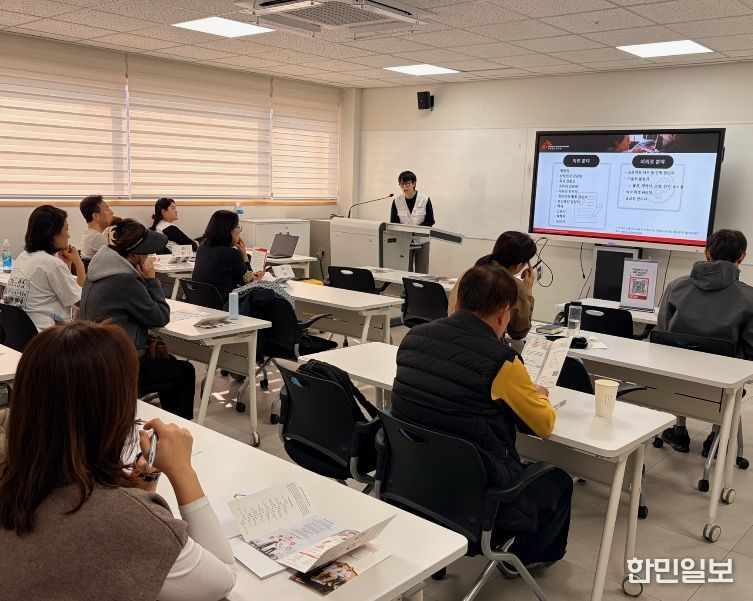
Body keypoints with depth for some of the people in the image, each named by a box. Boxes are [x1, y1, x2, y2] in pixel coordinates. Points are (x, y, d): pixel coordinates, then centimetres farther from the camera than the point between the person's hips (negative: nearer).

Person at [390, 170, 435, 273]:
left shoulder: (425, 200, -7)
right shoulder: (397, 201, -2)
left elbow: (430, 221, -4)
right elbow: (393, 223, 2)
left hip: (421, 241, -1)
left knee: (422, 274, 1)